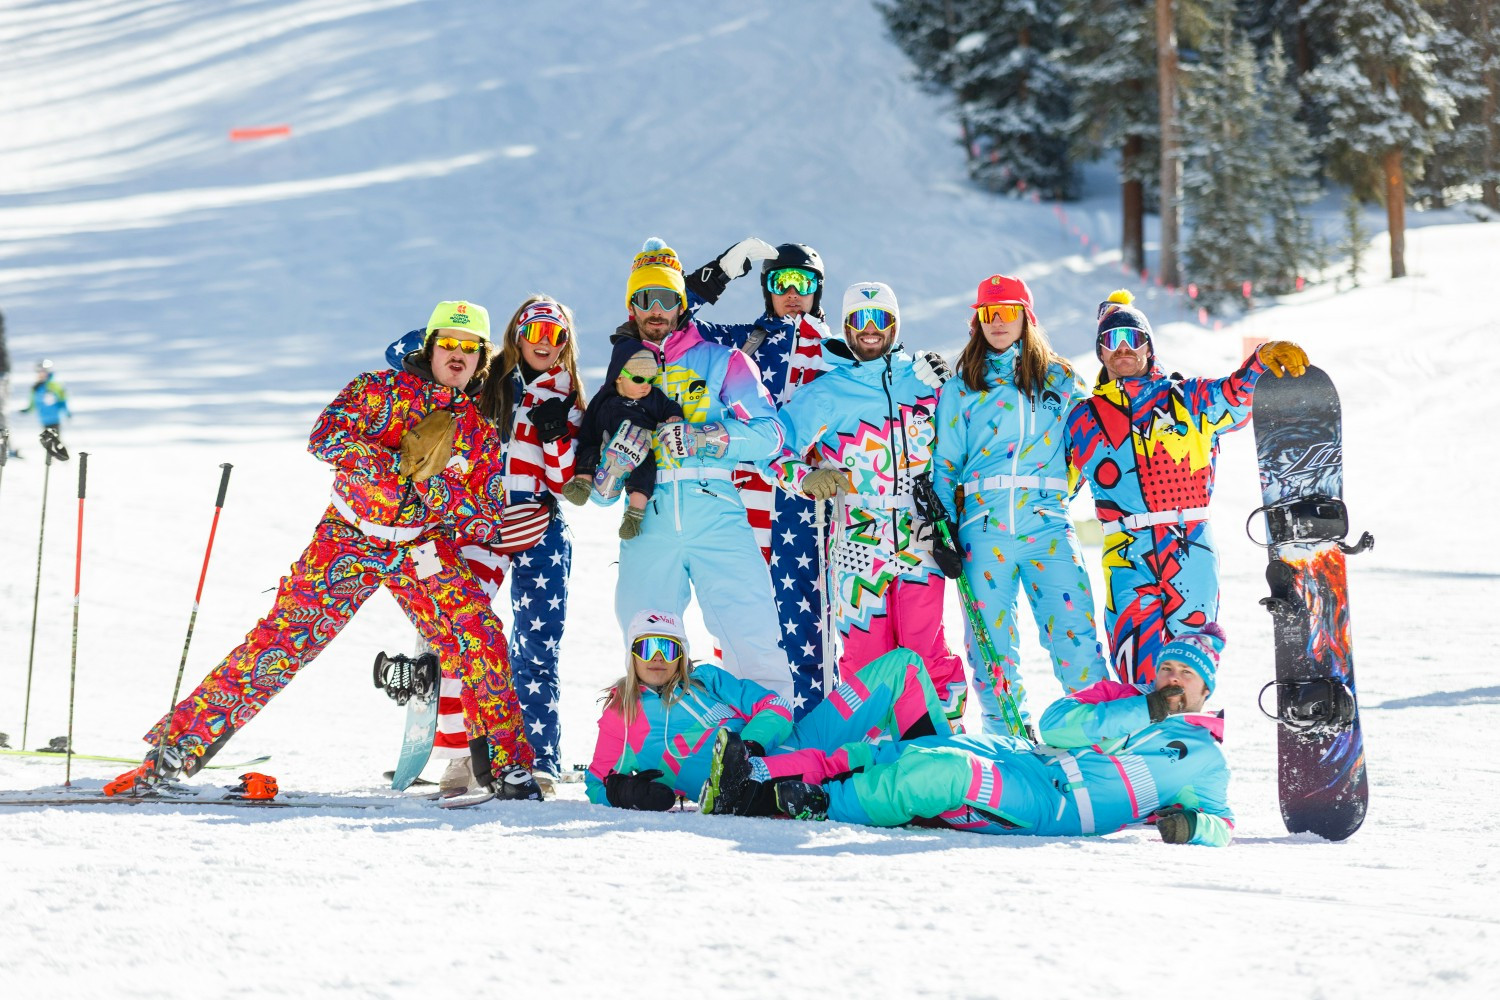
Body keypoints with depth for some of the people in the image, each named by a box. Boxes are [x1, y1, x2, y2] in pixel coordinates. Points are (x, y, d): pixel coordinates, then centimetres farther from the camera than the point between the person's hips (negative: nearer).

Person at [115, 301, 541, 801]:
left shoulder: (480, 431, 0)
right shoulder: (380, 389, -8)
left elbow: (488, 520, -4)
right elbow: (326, 438, -22)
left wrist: (431, 483, -20)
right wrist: (401, 462, -30)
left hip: (422, 550, 2)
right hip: (348, 539, -2)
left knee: (480, 640, -17)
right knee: (280, 641, -10)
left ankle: (507, 764, -3)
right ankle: (182, 745, -3)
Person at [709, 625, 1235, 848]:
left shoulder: (1202, 761, 16)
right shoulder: (1119, 698, 24)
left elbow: (1221, 824, 10)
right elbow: (1056, 725, 6)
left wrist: (1193, 825, -14)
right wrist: (1144, 711, -1)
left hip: (1052, 808, -4)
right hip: (1023, 758, 4)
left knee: (949, 774, -31)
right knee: (898, 752, -18)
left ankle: (823, 803, -30)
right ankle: (758, 777, -25)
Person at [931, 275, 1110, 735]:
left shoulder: (1060, 381, 13)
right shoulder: (960, 389, 13)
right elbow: (944, 463, 13)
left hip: (1048, 523, -1)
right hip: (984, 525, 1)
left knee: (1075, 630, -11)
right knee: (991, 641, 0)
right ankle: (1007, 736, 10)